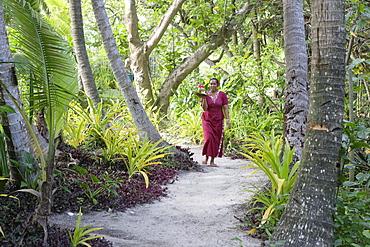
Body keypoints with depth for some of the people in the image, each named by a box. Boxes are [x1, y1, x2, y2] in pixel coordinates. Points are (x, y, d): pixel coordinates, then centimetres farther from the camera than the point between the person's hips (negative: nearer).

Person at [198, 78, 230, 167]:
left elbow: (225, 108, 2)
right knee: (209, 138, -17)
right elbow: (204, 108, -10)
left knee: (216, 140, 1)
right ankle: (206, 157, 2)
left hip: (218, 121, 1)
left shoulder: (222, 94, 1)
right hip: (207, 120, -1)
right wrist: (204, 98, -20)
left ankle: (212, 160, 10)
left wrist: (227, 119, -5)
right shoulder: (206, 94, -1)